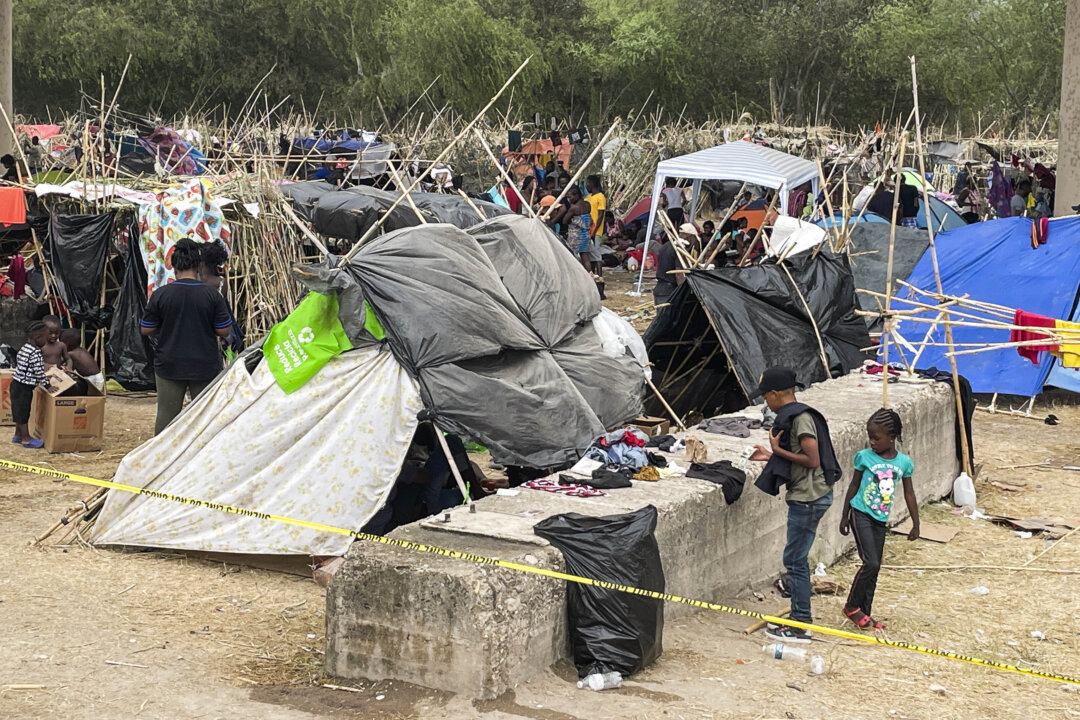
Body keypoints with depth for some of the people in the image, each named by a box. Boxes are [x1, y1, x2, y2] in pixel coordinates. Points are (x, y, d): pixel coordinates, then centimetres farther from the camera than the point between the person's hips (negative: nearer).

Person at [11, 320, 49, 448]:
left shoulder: (24, 348, 7)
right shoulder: (35, 353, -23)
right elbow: (39, 372, -22)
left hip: (17, 384, 9)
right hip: (24, 387, -9)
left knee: (20, 411, 19)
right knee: (23, 411, 2)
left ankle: (18, 435, 31)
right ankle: (26, 439, 12)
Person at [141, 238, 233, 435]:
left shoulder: (160, 295, -7)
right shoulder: (212, 295, -8)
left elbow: (146, 330, 0)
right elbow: (224, 331, -4)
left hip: (169, 366, 0)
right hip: (205, 367, 0)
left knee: (166, 414, 9)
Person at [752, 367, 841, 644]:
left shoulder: (800, 418, -18)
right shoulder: (794, 416, 13)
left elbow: (812, 460, -22)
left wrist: (778, 450, -16)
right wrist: (772, 456, 20)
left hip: (809, 498, -10)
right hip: (805, 496, 10)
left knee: (795, 560, -4)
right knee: (796, 559, 16)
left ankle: (800, 627, 2)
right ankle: (799, 617, 24)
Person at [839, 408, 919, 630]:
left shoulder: (904, 462, -1)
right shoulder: (864, 457, -8)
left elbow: (909, 494, 10)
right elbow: (854, 486, 3)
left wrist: (915, 524, 12)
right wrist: (845, 517, 8)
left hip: (880, 520, 4)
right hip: (861, 514, -4)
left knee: (875, 569, 8)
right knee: (871, 563, -14)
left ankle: (865, 613, 19)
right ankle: (852, 606, 3)